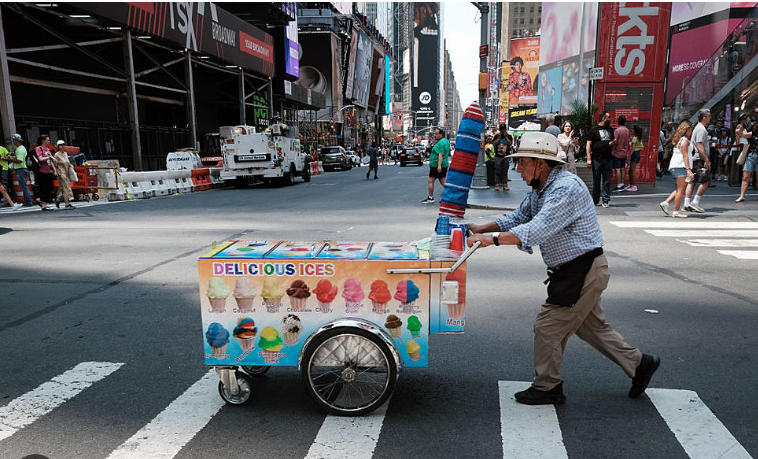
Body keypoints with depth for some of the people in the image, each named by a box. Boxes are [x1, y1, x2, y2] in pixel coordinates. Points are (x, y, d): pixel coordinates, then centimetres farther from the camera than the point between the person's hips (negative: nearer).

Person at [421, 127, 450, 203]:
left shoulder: (440, 143, -17)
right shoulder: (446, 141, 14)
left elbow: (440, 154, -26)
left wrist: (439, 165, -32)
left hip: (436, 165, -10)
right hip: (444, 165, 10)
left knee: (430, 181, -1)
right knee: (443, 181, 12)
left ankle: (430, 198, 3)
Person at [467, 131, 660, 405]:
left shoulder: (566, 188, -23)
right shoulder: (540, 189, 8)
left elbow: (538, 230, -34)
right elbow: (518, 218, 16)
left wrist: (493, 239, -36)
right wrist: (482, 229, 5)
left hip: (583, 272, -10)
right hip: (577, 271, 10)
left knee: (547, 327, -1)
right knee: (591, 326, 21)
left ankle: (547, 388, 16)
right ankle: (639, 364, 35)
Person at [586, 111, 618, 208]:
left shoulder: (610, 129, 16)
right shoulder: (594, 129, -1)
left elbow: (613, 142, 27)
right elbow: (588, 144, -4)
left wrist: (613, 143, 1)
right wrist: (589, 159, -12)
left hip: (608, 159, 4)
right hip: (597, 159, -4)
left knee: (607, 181, 3)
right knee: (596, 181, 4)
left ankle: (606, 200, 6)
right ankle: (595, 200, 16)